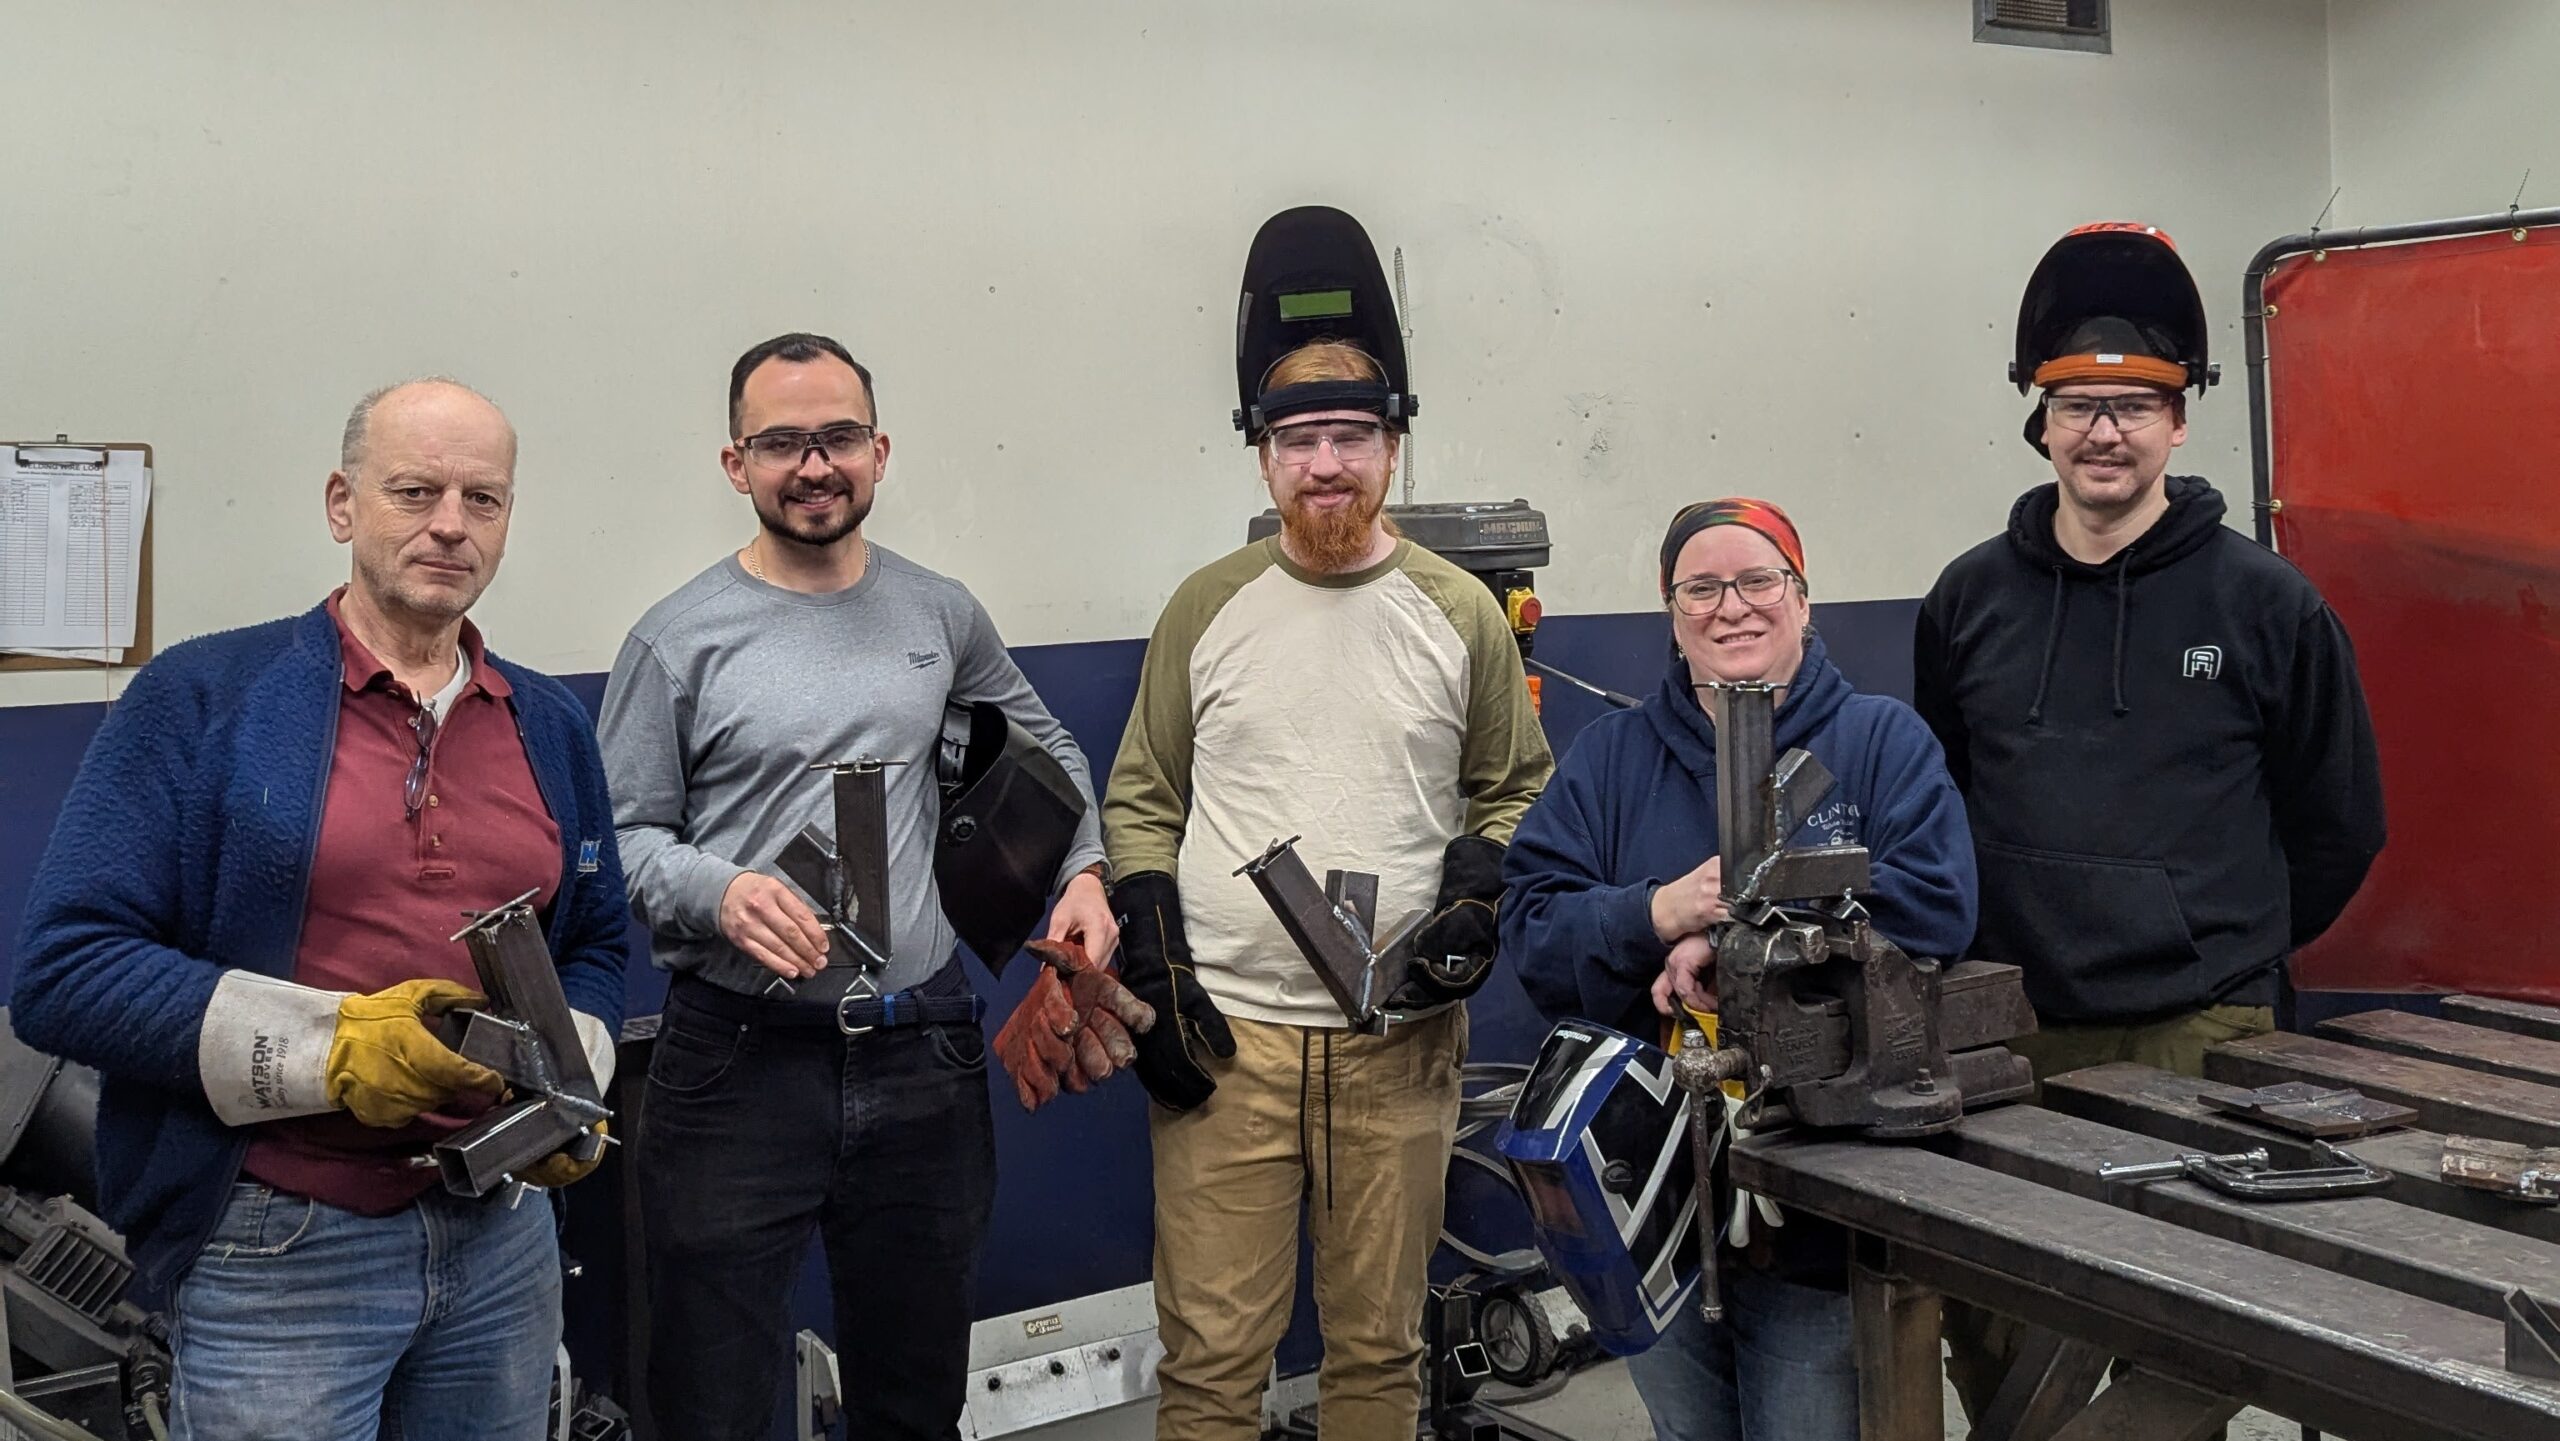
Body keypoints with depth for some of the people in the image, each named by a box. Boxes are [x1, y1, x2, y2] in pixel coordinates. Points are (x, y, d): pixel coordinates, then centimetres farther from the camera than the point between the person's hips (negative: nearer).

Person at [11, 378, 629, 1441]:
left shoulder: (551, 726, 10)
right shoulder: (200, 697, -6)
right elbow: (63, 970, -12)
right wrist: (333, 1046, -20)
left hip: (502, 1240, 5)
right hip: (277, 1252, -4)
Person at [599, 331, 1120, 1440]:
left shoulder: (941, 615, 8)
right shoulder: (679, 640, -4)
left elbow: (1044, 747, 22)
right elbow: (622, 836, -3)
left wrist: (1083, 870, 8)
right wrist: (717, 893, -21)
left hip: (924, 1058, 4)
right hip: (739, 1063, -3)